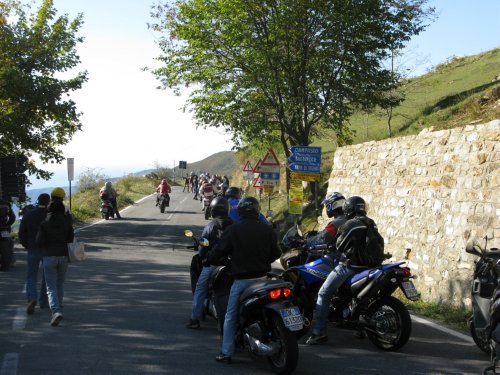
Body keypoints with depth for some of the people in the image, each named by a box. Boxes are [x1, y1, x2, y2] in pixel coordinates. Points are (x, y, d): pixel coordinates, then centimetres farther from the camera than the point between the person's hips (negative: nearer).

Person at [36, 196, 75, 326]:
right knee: (60, 284, 19)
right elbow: (71, 239, 1)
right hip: (64, 256, 3)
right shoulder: (67, 222, -1)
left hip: (49, 256, -3)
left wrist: (46, 246, 10)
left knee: (51, 287, -1)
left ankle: (56, 311, -20)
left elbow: (39, 242, -10)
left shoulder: (44, 224, -7)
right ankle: (58, 309, 29)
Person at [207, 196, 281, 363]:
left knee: (230, 317, 7)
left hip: (241, 279, -2)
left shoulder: (233, 230, -10)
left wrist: (209, 259, 12)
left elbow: (219, 250, -8)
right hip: (263, 277, 3)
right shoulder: (267, 230, -3)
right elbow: (276, 253, 3)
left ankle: (226, 353, 5)